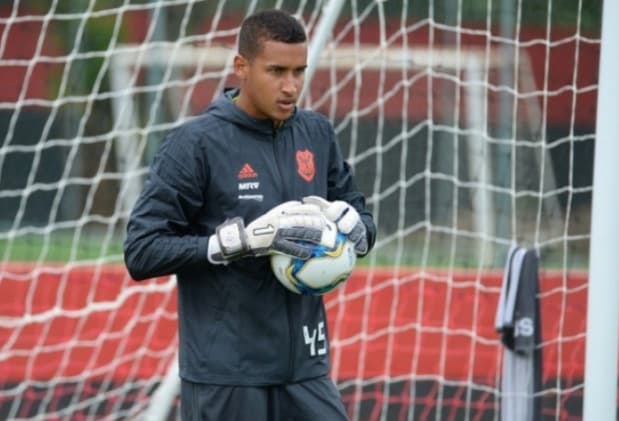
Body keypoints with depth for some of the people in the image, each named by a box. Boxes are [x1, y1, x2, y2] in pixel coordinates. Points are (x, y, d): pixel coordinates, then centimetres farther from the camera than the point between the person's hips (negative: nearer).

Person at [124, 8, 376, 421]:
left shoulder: (317, 135, 7)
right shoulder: (195, 145, -9)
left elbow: (364, 223, 16)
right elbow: (142, 251, -13)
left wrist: (349, 222, -9)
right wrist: (242, 240, -22)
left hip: (305, 368, 5)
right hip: (226, 375, -5)